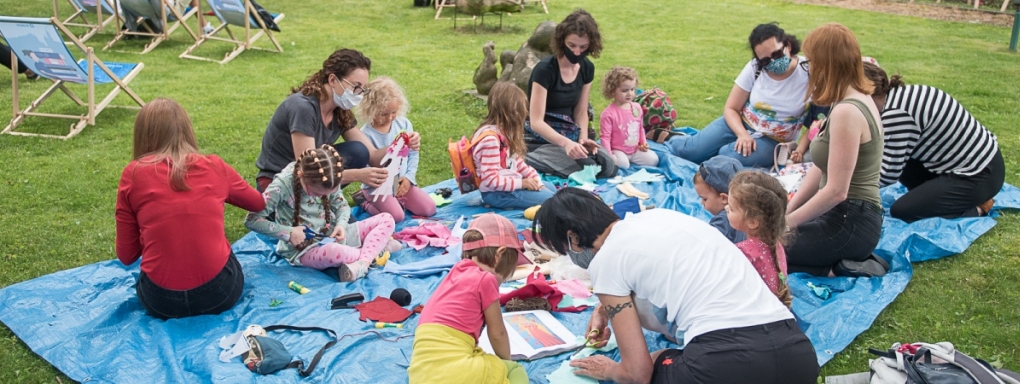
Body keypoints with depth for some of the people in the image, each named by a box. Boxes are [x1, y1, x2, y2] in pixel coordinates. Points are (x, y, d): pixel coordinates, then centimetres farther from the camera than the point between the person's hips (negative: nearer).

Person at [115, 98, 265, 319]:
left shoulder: (133, 174, -2)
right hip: (220, 292, 1)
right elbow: (259, 204, 23)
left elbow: (126, 256, 4)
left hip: (161, 300, -1)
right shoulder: (215, 166, 3)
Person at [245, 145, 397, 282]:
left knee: (387, 219, -2)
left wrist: (341, 224, -13)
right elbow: (252, 220, -18)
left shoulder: (327, 180, -7)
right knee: (333, 252, -42)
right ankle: (375, 246, -13)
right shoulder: (283, 185, -21)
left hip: (332, 236, 6)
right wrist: (289, 233, -24)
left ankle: (363, 262, -22)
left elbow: (341, 205, 9)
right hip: (303, 249, -6)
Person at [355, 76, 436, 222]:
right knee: (396, 215, -26)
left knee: (428, 209, -9)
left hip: (403, 182, 5)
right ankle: (366, 203, 3)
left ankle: (398, 199, 14)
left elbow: (413, 154, 7)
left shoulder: (404, 124, 1)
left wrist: (408, 177, -5)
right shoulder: (366, 134, -15)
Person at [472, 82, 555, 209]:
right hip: (496, 193, -11)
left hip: (509, 183, 11)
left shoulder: (503, 131, 6)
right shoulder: (490, 139, -26)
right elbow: (490, 180, -29)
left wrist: (534, 177, 0)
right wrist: (521, 183, -23)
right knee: (548, 198, -14)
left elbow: (516, 161, 13)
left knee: (550, 188, 14)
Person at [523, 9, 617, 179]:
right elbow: (536, 122, -24)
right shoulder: (545, 69, -19)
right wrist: (565, 143, -40)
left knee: (608, 166, -17)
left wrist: (583, 138, -11)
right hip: (540, 138, -7)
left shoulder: (587, 68, 2)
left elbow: (581, 112, 10)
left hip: (569, 135, 7)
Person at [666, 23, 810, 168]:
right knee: (690, 151, -18)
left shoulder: (808, 73, -16)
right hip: (740, 124, 2)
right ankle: (667, 137, 15)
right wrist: (742, 134, -22)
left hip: (772, 141, -2)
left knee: (727, 158, -31)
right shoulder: (755, 68, -9)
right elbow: (731, 108, -3)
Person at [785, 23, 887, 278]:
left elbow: (836, 191, -24)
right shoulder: (857, 99, 9)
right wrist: (787, 211, 8)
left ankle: (839, 270, -5)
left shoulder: (847, 112, -23)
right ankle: (848, 262, 11)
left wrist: (787, 223, -13)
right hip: (847, 217, 10)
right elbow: (822, 168, 12)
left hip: (850, 223, -10)